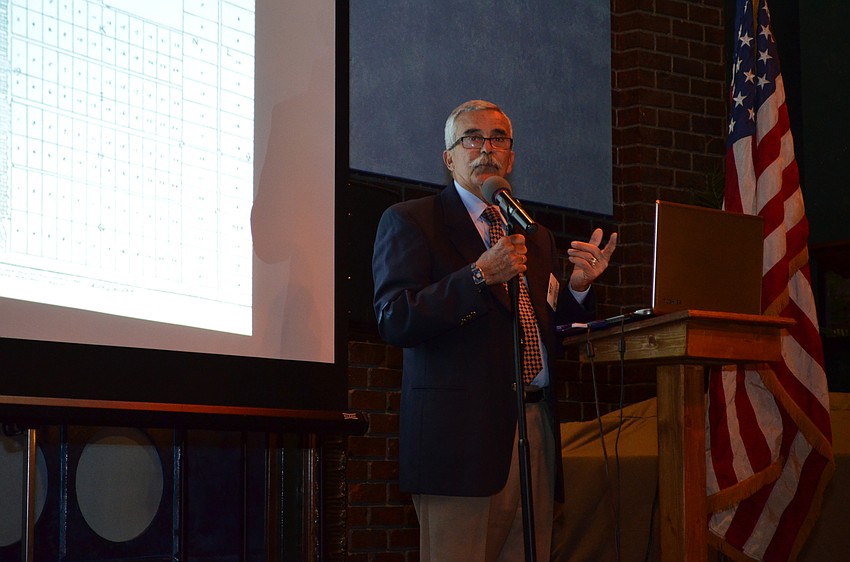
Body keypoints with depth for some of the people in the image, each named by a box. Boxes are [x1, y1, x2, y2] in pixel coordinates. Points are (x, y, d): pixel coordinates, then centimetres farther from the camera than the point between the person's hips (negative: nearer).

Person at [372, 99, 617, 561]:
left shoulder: (537, 238, 24)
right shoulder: (409, 221, 5)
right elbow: (394, 322, -9)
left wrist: (578, 287, 2)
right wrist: (480, 275, -16)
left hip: (535, 432, 6)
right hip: (462, 433, -5)